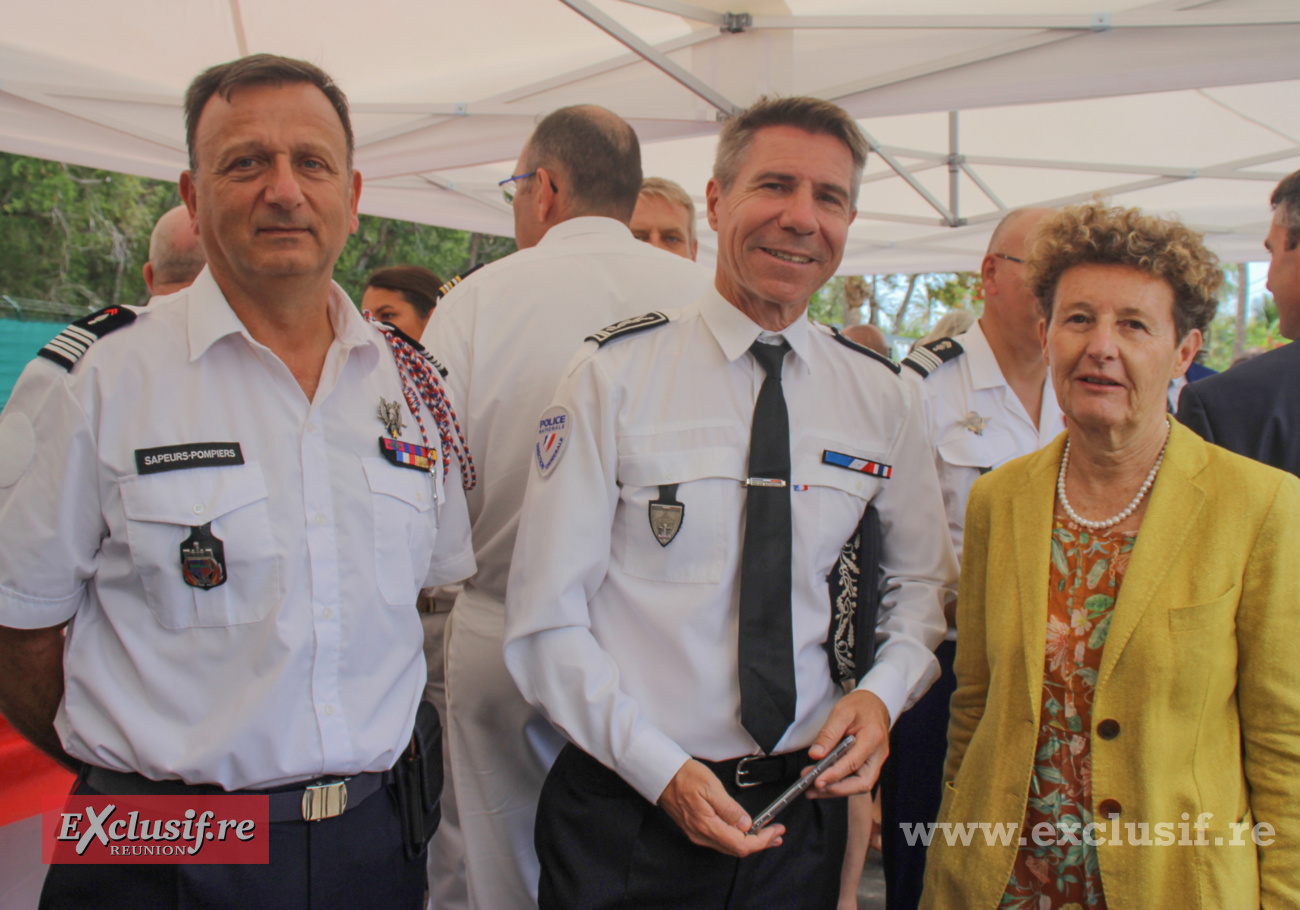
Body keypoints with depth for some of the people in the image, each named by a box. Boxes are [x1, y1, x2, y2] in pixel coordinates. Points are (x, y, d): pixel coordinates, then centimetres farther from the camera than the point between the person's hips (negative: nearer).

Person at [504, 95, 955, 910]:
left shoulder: (881, 394, 1)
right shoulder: (612, 376, -9)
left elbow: (923, 581, 12)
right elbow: (546, 620, -9)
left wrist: (884, 693, -6)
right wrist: (663, 771, -15)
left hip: (803, 801, 3)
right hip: (630, 804, -3)